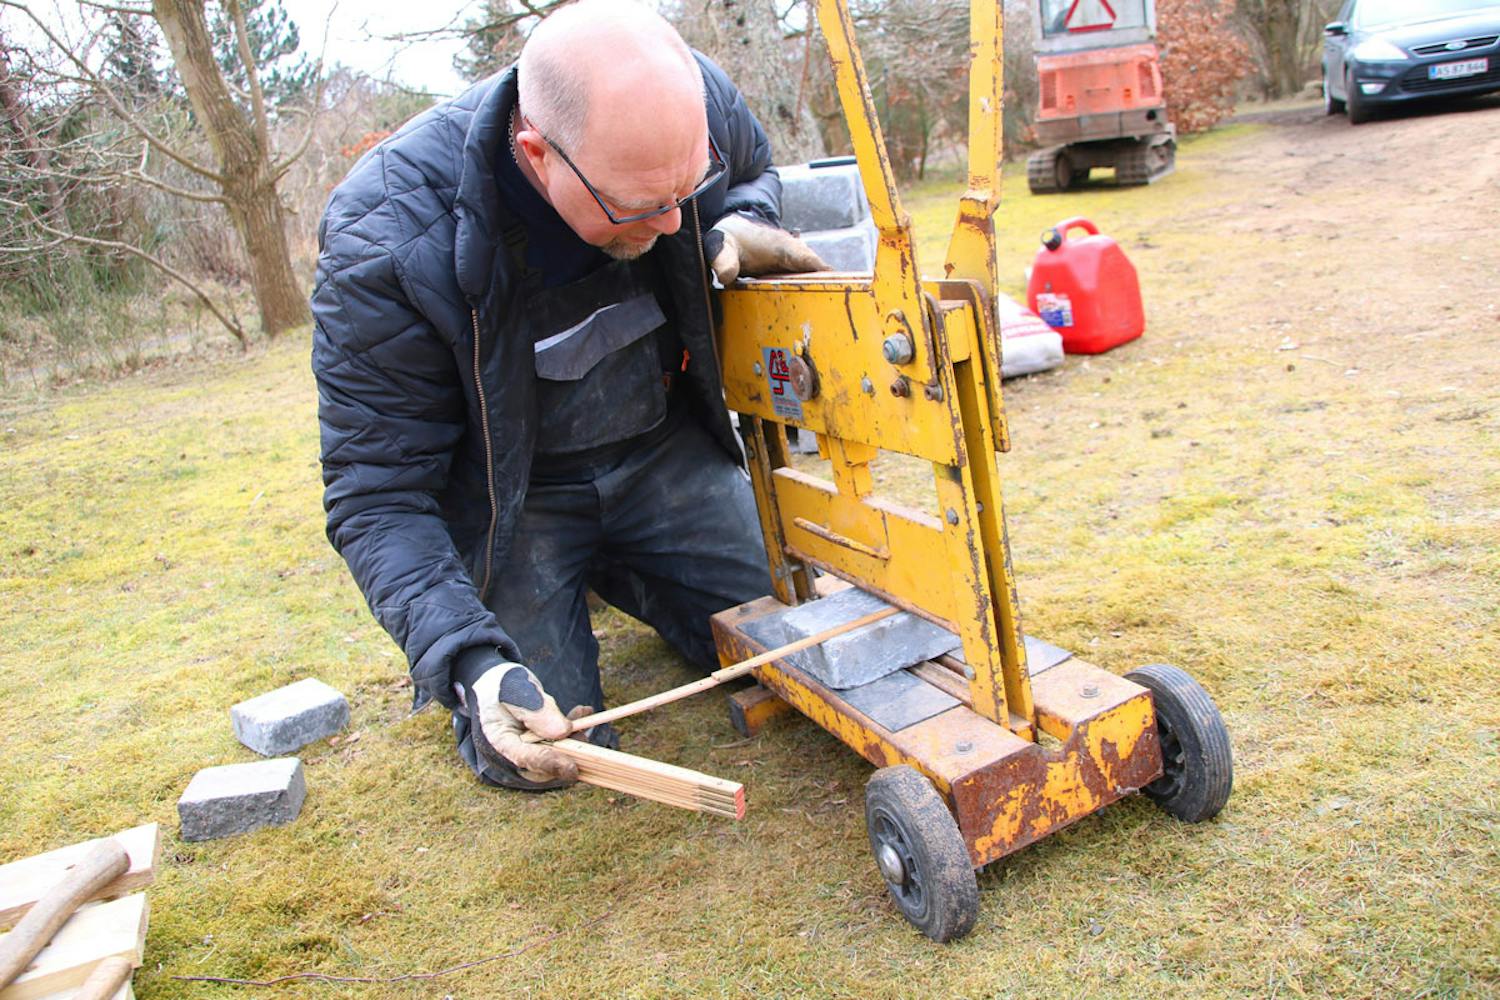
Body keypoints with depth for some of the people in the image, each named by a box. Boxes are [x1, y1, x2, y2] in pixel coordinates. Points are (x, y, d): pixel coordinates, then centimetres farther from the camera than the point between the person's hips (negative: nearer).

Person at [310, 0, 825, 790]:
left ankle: (612, 572, 29)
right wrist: (470, 664, -40)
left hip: (662, 448, 4)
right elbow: (375, 495, -26)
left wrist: (740, 228, -18)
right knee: (533, 757, -8)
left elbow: (754, 172, 8)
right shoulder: (384, 243, -32)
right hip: (507, 486, -3)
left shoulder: (694, 104, -19)